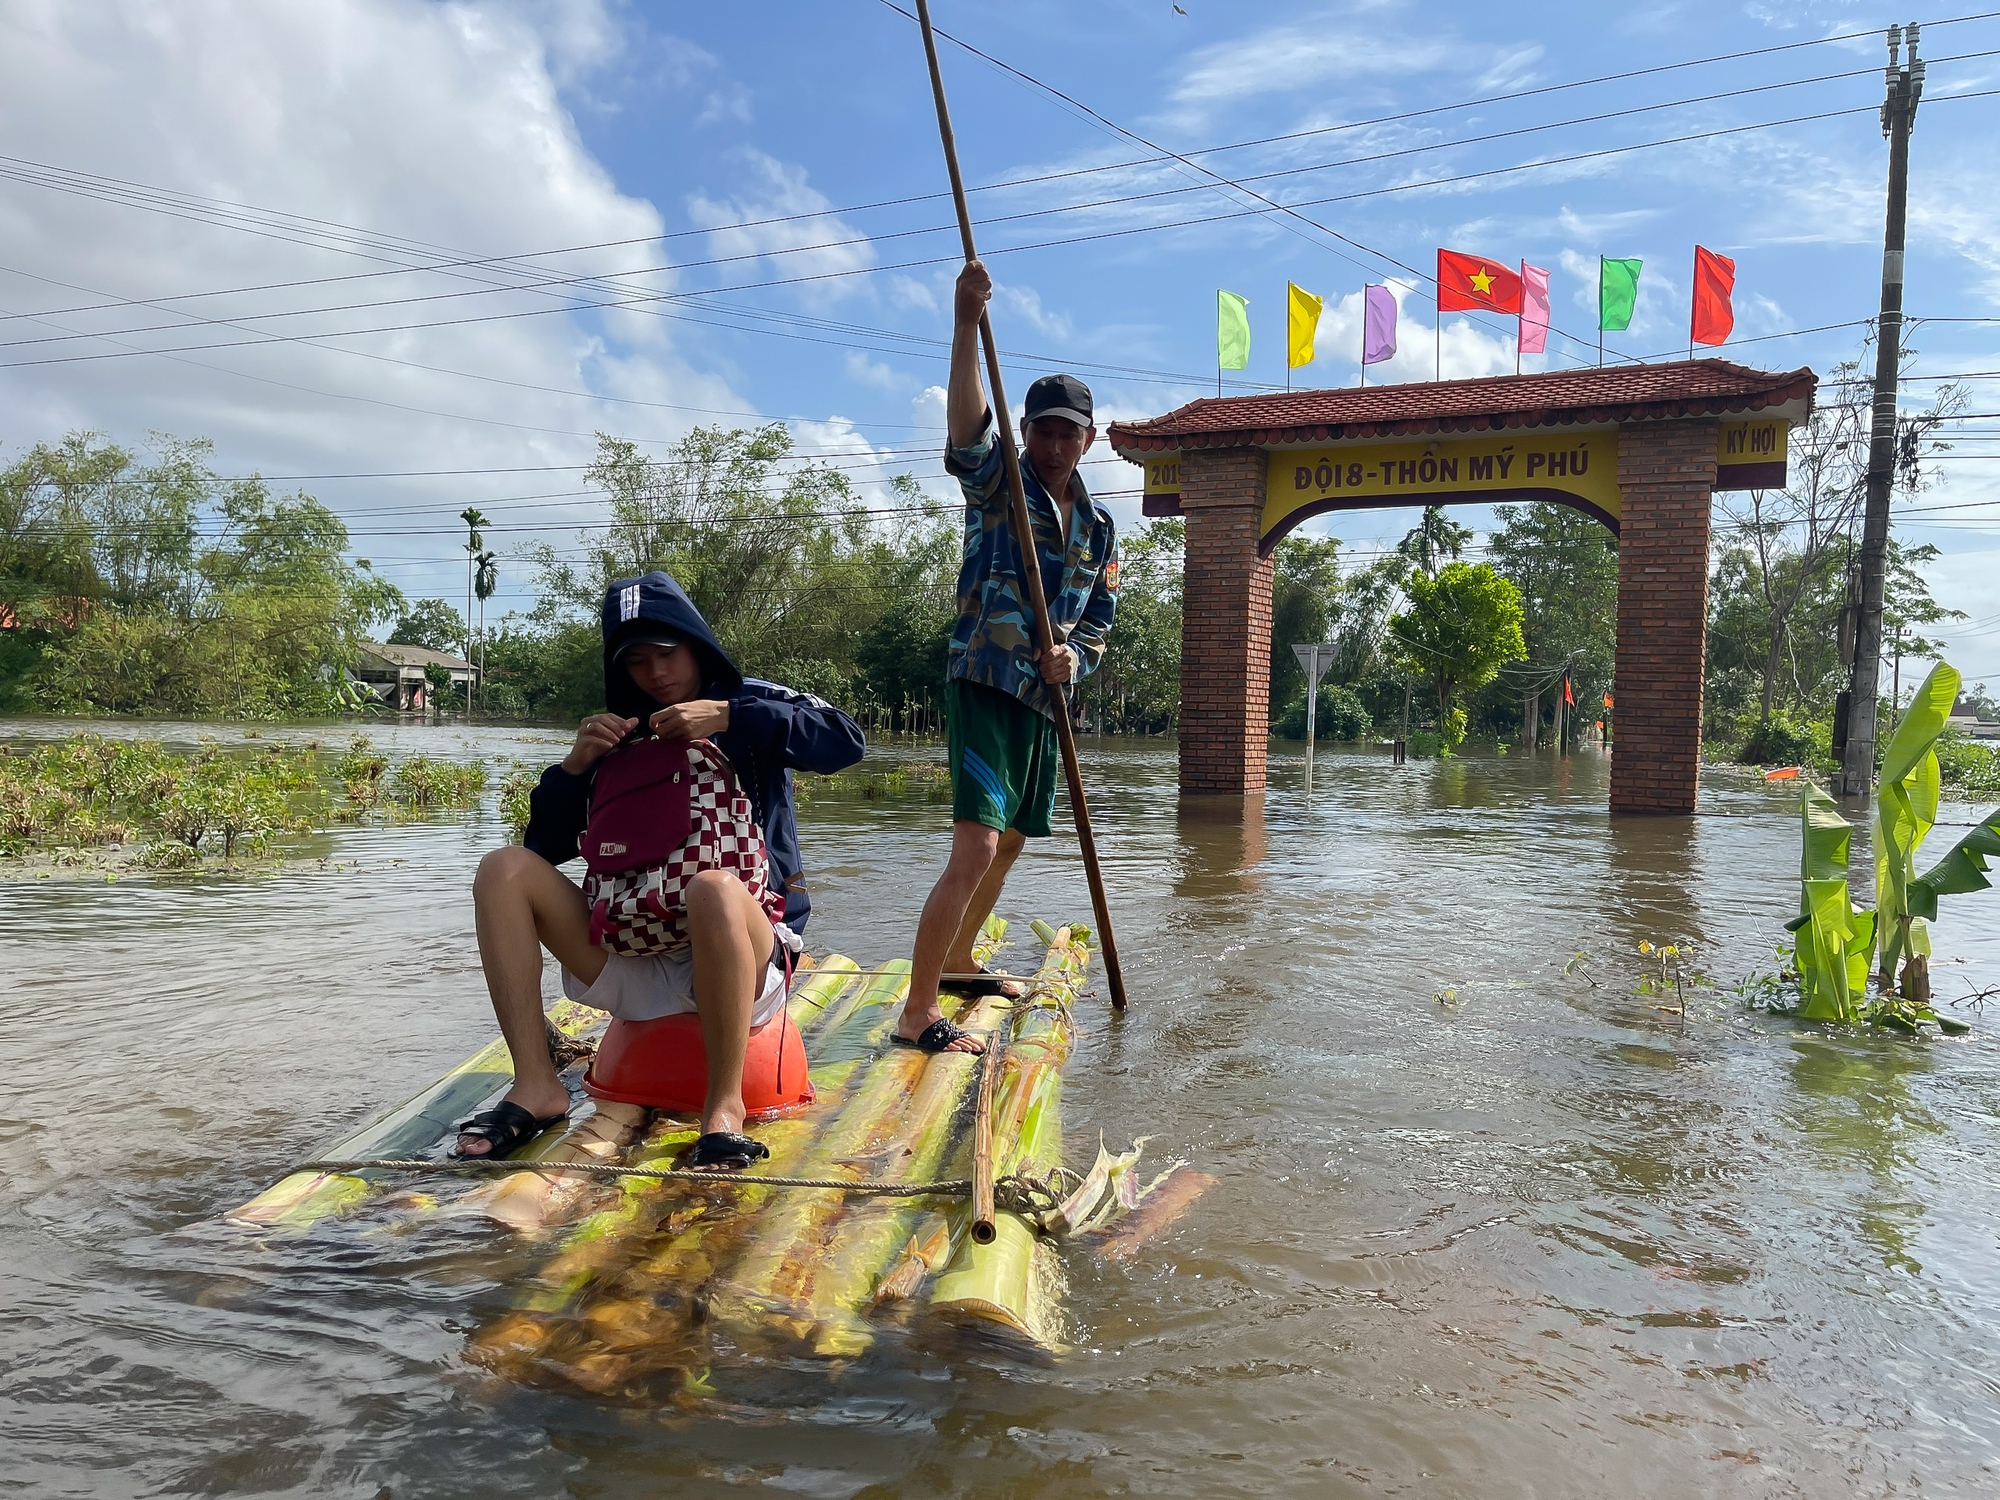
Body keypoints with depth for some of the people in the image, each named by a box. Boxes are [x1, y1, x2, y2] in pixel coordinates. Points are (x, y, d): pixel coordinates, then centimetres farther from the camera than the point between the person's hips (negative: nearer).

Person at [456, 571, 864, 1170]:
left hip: (745, 956, -4)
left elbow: (845, 740, -14)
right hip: (634, 960, 5)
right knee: (505, 869, -11)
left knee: (714, 888, -39)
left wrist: (729, 717, -18)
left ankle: (725, 1103, -25)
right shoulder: (623, 738, 15)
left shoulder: (751, 704, 6)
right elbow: (547, 847, 12)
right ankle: (536, 1085, -16)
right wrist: (575, 766, -5)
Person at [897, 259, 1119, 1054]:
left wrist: (1074, 654, -8)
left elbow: (1100, 618, 16)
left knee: (1011, 840, 19)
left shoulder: (1099, 525, 13)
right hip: (984, 685, -7)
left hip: (1043, 697, 7)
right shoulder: (994, 484, -3)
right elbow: (965, 430, -24)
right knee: (976, 846, -19)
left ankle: (956, 962, 39)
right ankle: (917, 1013, -14)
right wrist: (966, 323, -37)